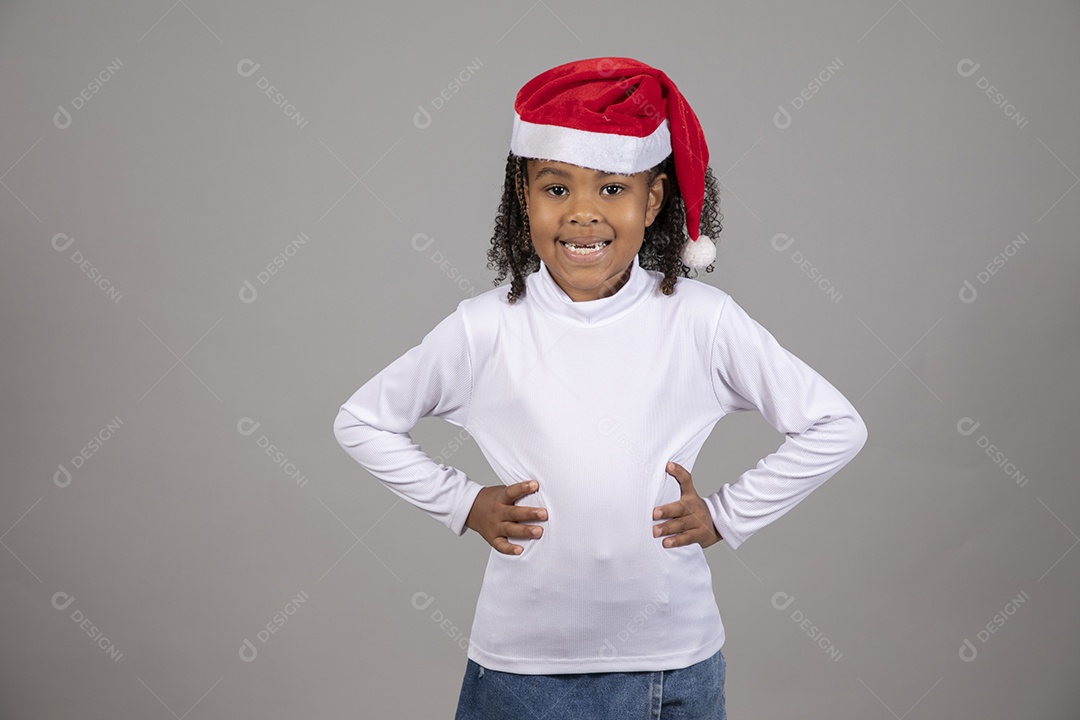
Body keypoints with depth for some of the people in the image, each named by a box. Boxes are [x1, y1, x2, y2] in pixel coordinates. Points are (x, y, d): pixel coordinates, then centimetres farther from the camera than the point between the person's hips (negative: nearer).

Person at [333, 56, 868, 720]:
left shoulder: (701, 320, -8)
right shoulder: (486, 329, -8)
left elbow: (835, 426, 1)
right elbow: (362, 421, 6)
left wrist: (728, 516, -2)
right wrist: (462, 504, -1)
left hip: (674, 664, 0)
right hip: (522, 661, 0)